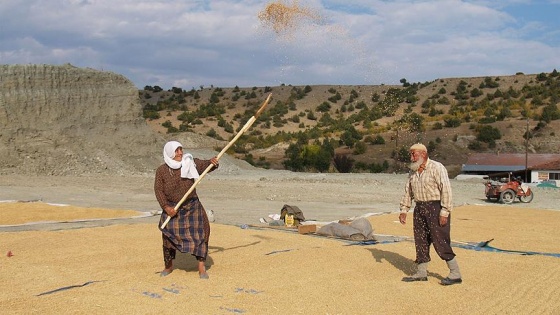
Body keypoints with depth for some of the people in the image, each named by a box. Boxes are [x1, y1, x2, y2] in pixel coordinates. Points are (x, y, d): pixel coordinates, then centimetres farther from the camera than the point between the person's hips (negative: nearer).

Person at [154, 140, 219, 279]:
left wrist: (213, 163, -36)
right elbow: (158, 190, -5)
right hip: (172, 207, 0)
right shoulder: (161, 170, -5)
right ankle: (168, 265, 28)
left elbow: (204, 165, -12)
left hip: (192, 206, 0)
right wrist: (166, 207, -15)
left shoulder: (190, 163, -5)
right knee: (169, 236, 7)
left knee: (200, 232, -10)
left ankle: (201, 267, -5)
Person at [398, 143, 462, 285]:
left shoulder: (437, 168, -12)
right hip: (420, 209, 8)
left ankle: (455, 274, 1)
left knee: (440, 242, -8)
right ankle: (421, 273, 19)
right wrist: (404, 210, 10)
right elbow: (408, 191, 17)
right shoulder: (413, 171, 12)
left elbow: (446, 190, -17)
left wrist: (444, 212, -21)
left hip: (436, 207, -8)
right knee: (420, 241, 10)